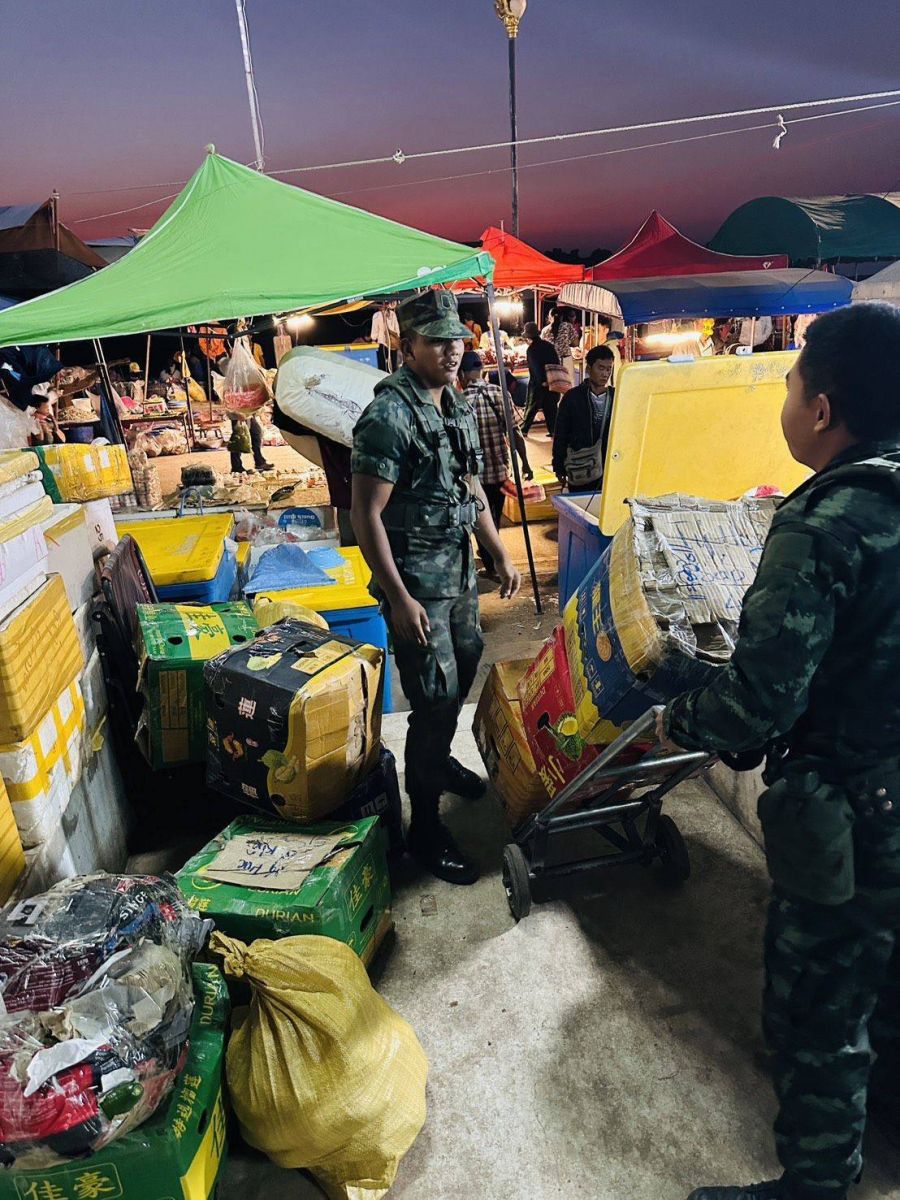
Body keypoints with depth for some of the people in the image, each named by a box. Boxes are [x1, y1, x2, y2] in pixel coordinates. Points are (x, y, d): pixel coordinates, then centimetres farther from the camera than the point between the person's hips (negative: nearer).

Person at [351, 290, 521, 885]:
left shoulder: (459, 407, 9)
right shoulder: (388, 416, -18)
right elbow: (367, 515, -21)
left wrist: (501, 556, 17)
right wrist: (398, 599, -24)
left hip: (459, 573, 9)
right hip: (416, 583, -9)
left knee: (465, 665, 22)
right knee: (436, 698, -5)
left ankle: (438, 759, 47)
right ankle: (425, 827, 11)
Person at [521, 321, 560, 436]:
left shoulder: (531, 349, -12)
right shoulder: (549, 345, 4)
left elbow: (536, 367, -19)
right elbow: (557, 362, 7)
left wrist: (542, 381, -19)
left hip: (538, 383, -4)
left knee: (531, 407, 6)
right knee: (551, 407, 10)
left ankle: (523, 430, 12)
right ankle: (553, 430, 8)